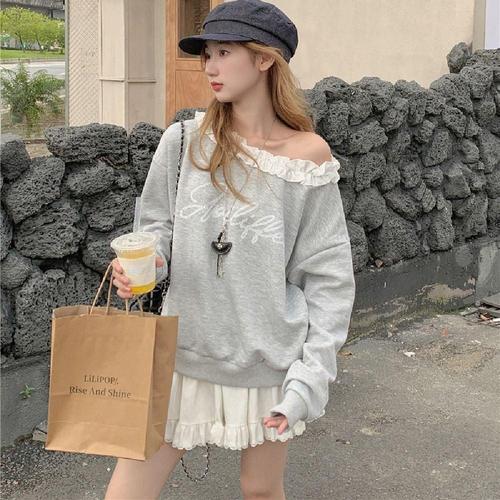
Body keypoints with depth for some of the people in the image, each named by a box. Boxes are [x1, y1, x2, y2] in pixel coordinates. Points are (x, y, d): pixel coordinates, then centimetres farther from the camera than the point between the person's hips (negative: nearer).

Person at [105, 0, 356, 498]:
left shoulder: (308, 156, -8)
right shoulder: (183, 141, -4)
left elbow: (328, 278, -5)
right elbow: (157, 230, 7)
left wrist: (309, 378, -10)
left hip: (266, 363, -1)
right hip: (181, 351, 2)